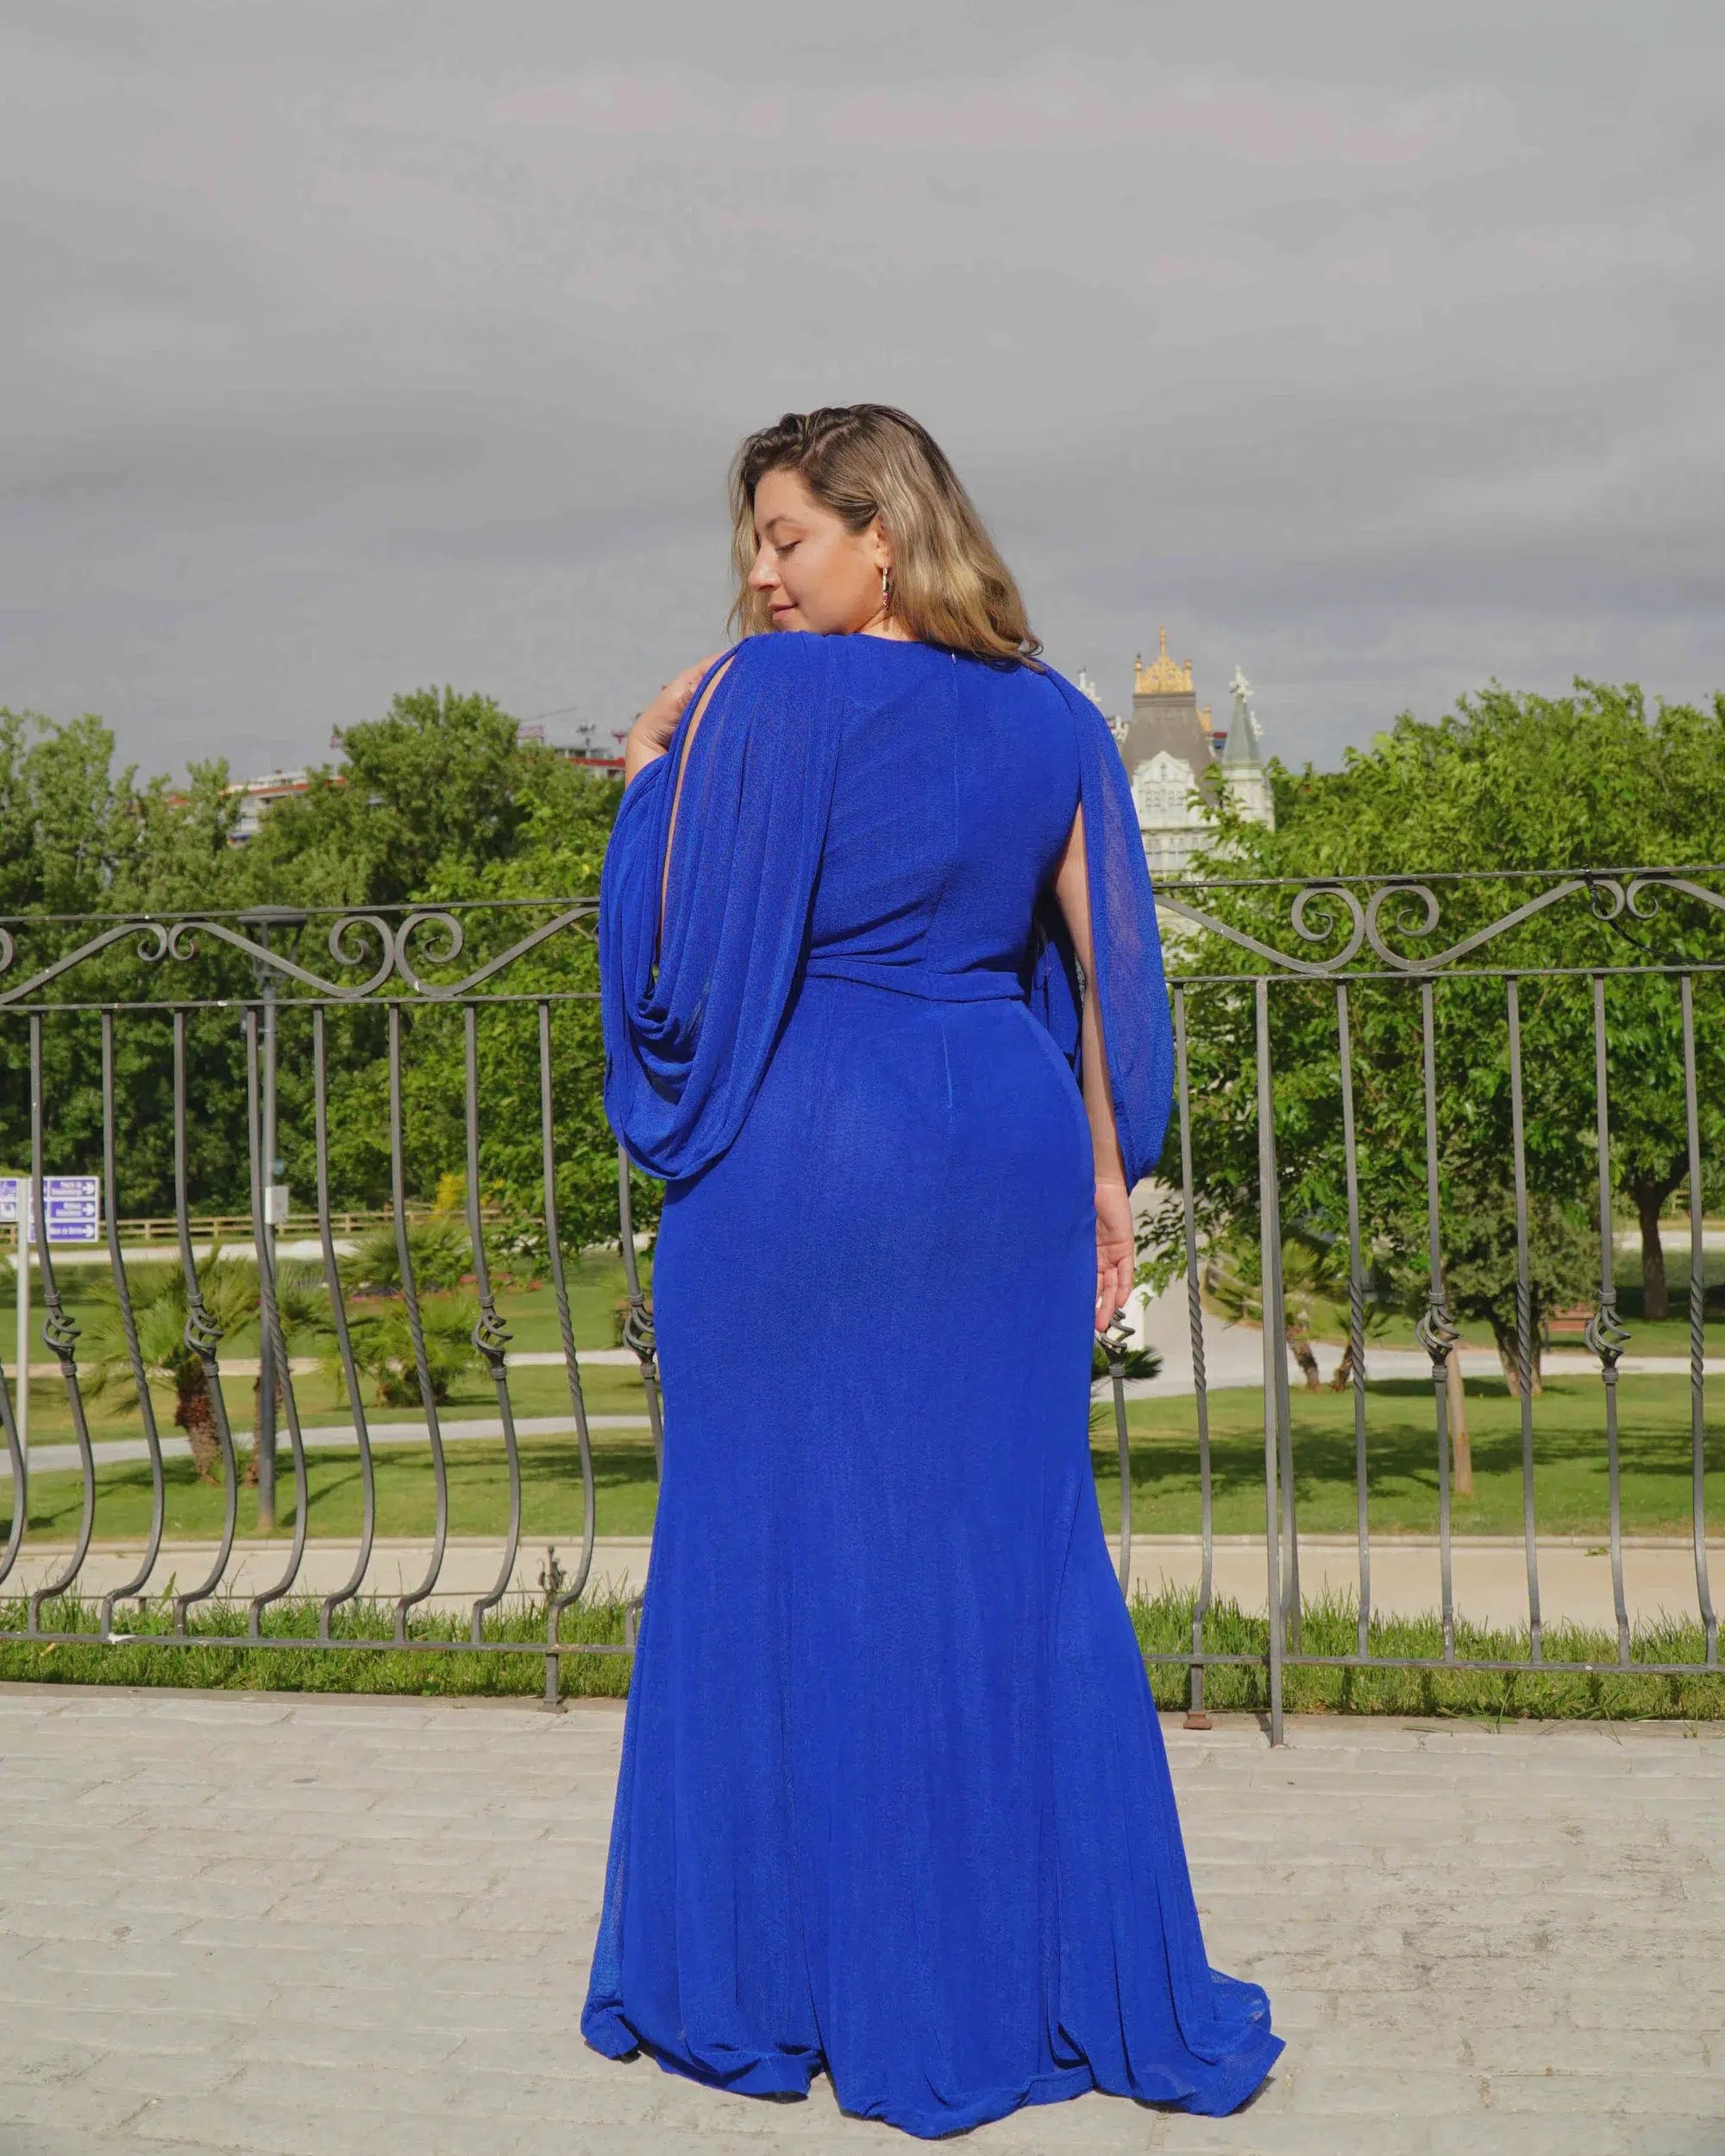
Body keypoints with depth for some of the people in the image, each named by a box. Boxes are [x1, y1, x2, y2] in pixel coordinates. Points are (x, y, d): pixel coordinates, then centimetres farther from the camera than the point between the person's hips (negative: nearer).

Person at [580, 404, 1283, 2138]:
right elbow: (1105, 966, 6)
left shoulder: (761, 695, -8)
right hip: (1001, 1149, 5)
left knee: (781, 1555, 6)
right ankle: (1079, 1976, 20)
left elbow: (676, 937, -8)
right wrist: (1105, 1176, 11)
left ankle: (781, 1980, 16)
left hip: (802, 1151, -5)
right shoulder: (1051, 720, 7)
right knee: (1017, 1560, 11)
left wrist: (646, 769, 7)